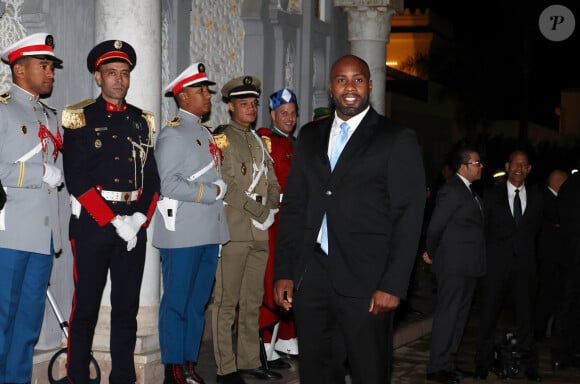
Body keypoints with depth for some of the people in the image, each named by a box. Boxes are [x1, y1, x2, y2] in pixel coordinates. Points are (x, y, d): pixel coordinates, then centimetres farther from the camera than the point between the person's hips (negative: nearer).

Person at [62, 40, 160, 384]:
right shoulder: (80, 118, 0)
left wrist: (140, 219, -5)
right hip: (93, 223, -4)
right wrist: (113, 221, -14)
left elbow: (152, 178, 10)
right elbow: (76, 178, -9)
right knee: (86, 307, 0)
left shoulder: (142, 121, 13)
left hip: (135, 224, 4)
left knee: (127, 307, 8)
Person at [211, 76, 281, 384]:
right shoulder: (221, 138, -4)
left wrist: (271, 212, 1)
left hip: (260, 231, 7)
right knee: (227, 301, -4)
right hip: (233, 231, -7)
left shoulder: (258, 141, 18)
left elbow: (271, 182, 17)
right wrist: (261, 213, -9)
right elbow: (229, 186, -11)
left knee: (253, 301, 10)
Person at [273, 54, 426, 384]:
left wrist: (393, 284, -13)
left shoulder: (398, 140, -1)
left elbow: (408, 216, -6)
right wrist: (284, 272, 6)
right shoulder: (310, 136, 14)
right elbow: (293, 206, 13)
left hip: (366, 281, -4)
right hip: (311, 277, 4)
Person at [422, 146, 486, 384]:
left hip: (468, 265, 9)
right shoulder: (452, 190, -15)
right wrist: (432, 255, 0)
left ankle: (448, 363, 22)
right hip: (454, 265, -9)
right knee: (447, 315, -5)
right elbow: (435, 227, -14)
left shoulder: (469, 190, 13)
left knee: (459, 315, 14)